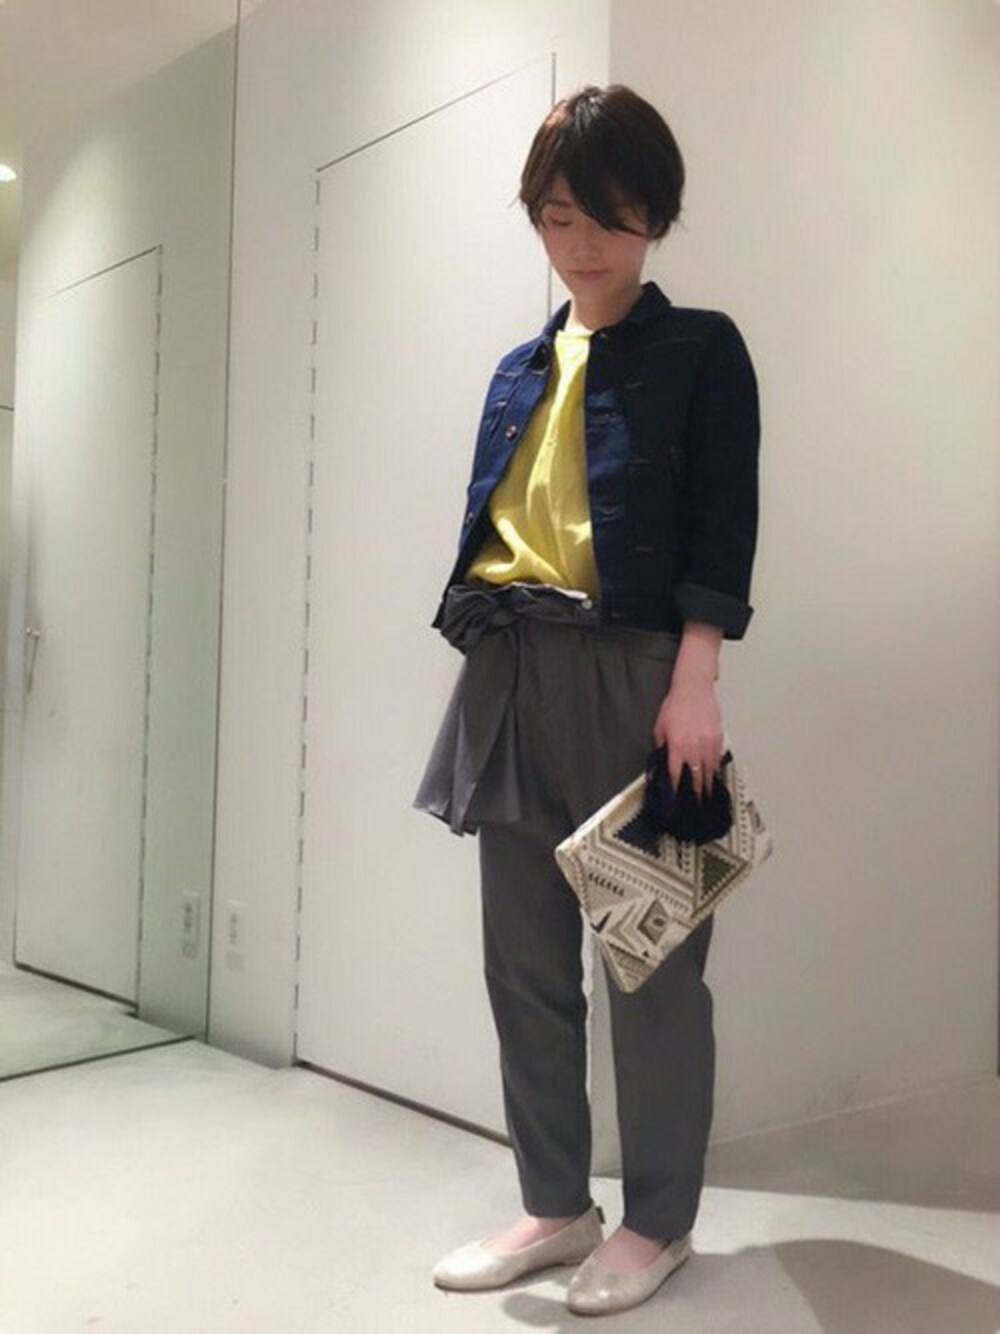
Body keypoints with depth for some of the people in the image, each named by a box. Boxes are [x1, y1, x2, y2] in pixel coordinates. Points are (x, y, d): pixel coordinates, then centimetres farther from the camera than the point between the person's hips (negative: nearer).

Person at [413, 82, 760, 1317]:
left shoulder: (700, 349, 3)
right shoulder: (519, 371, 19)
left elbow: (723, 528, -5)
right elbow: (490, 523, 17)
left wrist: (695, 682, -17)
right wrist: (490, 668, 11)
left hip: (634, 678, -5)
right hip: (513, 681, 6)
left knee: (651, 965, 2)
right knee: (525, 964, 9)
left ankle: (658, 1222, 19)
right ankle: (555, 1206, 24)